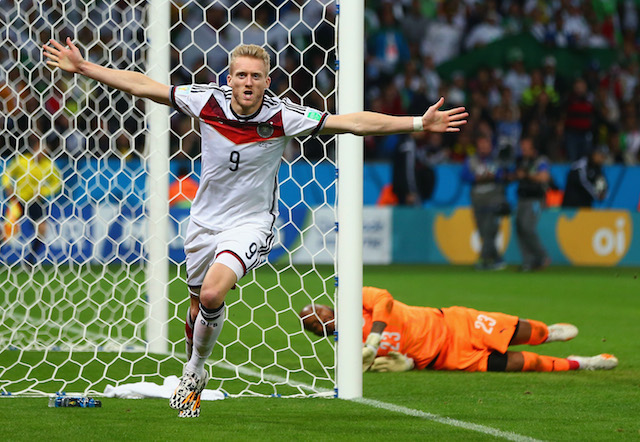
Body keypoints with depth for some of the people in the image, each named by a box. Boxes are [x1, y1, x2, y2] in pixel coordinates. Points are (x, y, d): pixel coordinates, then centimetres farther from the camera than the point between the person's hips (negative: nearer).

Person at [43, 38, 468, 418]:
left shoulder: (282, 115, -17)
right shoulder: (208, 100, -12)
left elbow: (353, 122, -18)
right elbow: (141, 85, -5)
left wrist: (420, 123, -23)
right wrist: (82, 67, -5)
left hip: (250, 222, -3)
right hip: (205, 218, 3)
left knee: (213, 294, -25)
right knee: (200, 307, 12)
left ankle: (195, 368, 0)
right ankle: (195, 376, 41)